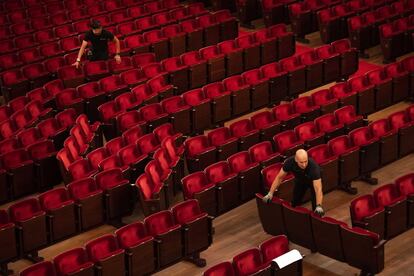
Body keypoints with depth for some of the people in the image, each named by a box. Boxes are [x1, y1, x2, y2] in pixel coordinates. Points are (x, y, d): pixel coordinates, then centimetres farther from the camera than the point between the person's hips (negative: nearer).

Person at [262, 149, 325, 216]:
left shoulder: (313, 166, -43)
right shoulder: (290, 162, -35)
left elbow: (318, 189, -47)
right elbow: (279, 177, -19)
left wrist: (319, 206, -59)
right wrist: (270, 193, -21)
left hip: (313, 180, -3)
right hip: (300, 180, 3)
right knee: (295, 203, 5)